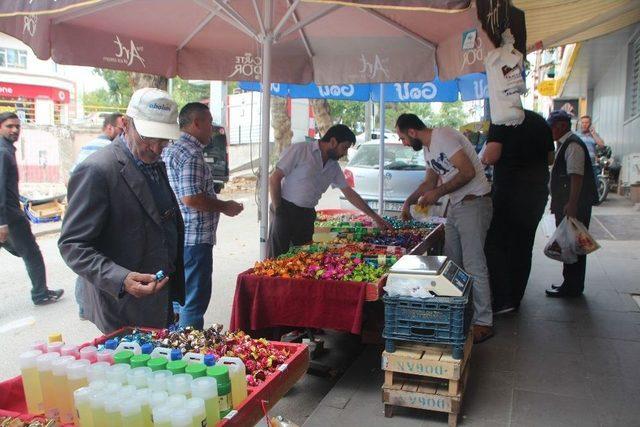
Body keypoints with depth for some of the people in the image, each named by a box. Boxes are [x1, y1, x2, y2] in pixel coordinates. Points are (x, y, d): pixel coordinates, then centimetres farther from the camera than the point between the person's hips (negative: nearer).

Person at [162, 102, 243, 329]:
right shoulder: (192, 154, -17)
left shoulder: (170, 149, 14)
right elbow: (191, 198, -25)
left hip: (175, 237, 10)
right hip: (194, 238, -10)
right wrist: (224, 206, -12)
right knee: (194, 302, -1)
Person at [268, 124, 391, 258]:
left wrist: (374, 216, 13)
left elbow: (349, 193, 16)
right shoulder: (299, 150, -9)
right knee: (277, 259, -6)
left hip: (308, 215, 6)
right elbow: (274, 178, -10)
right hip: (286, 211, -6)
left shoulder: (334, 167, 11)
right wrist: (278, 211, -13)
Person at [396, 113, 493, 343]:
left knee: (473, 265, -9)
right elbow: (430, 181, 28)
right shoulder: (428, 148, 15)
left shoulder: (443, 137, -15)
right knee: (451, 263, 12)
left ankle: (483, 323, -1)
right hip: (455, 205, 10)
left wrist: (438, 192, -18)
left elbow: (468, 172, -22)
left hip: (473, 203, -10)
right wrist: (409, 201, 21)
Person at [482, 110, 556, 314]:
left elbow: (491, 157, -18)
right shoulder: (540, 121, 13)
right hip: (538, 191, 7)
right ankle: (515, 298, 21)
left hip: (510, 192, -7)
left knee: (495, 245, 1)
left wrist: (483, 157, 3)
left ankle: (502, 300, -5)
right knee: (523, 247, 13)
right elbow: (550, 159, 18)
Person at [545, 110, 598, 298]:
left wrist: (572, 204, -27)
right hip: (567, 206, 10)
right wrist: (558, 202, 24)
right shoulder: (565, 144, 17)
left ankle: (572, 287, 4)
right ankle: (571, 283, 24)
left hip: (574, 206, -10)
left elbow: (576, 175, -23)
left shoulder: (572, 144, -14)